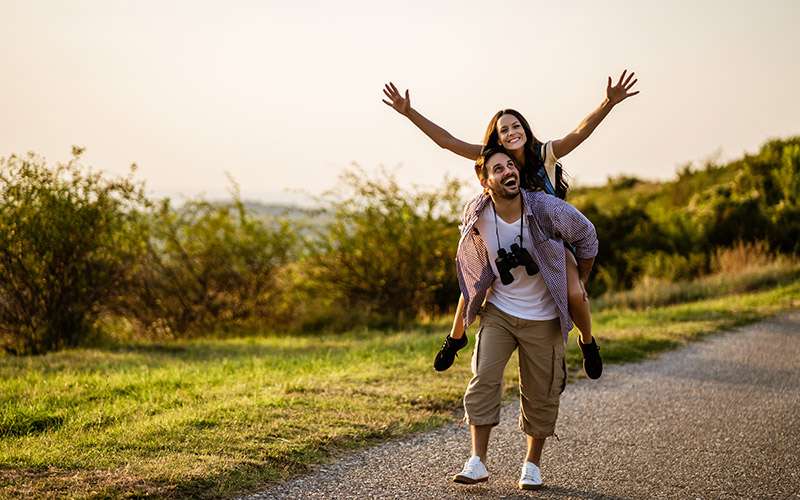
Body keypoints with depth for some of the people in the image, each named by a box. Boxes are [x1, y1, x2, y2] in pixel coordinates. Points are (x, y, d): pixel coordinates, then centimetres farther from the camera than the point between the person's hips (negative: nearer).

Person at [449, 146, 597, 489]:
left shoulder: (547, 209, -18)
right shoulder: (476, 216, -11)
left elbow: (586, 236, 1)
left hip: (543, 318, -1)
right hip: (498, 311, 1)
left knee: (541, 392, 4)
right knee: (484, 377, -15)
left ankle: (532, 464, 22)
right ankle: (477, 462, -10)